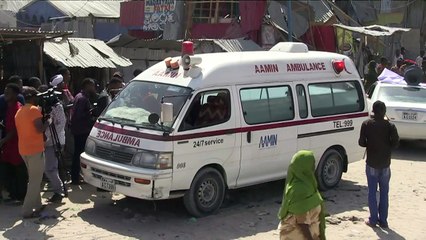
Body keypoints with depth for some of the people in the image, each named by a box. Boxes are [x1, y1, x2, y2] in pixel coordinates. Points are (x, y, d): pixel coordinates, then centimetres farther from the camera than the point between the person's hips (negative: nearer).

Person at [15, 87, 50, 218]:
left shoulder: (19, 112, 14)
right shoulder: (34, 110, -12)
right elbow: (40, 129, -19)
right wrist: (48, 121, -3)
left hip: (23, 150, 9)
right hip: (35, 149, -9)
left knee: (33, 179, 17)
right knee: (35, 181, -4)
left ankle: (37, 205, 21)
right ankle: (27, 210, -5)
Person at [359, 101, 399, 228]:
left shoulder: (366, 124, -7)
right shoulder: (390, 125, -7)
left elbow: (361, 142, -6)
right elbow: (395, 142, -11)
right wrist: (386, 147, 7)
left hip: (371, 164, 0)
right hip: (385, 164, 1)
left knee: (372, 192, 9)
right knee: (384, 193, 11)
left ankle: (373, 219, 10)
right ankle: (383, 220, 13)